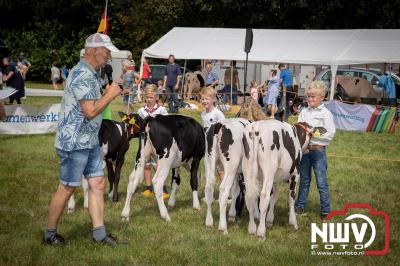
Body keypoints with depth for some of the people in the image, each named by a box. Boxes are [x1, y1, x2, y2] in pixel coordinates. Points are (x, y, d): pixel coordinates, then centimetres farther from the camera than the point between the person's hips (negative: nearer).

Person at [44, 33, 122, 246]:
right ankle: (50, 233, 14)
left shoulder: (91, 74, 13)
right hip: (74, 142, -10)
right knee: (67, 188, 1)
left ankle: (99, 233, 13)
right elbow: (90, 112, -24)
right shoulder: (82, 75, -20)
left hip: (90, 141, 10)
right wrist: (110, 95, -13)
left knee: (97, 184, 8)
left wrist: (108, 93, 8)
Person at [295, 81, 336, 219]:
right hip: (304, 148, 5)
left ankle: (325, 210, 5)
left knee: (322, 182, -2)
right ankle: (300, 205, 25)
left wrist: (314, 134, -14)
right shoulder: (304, 112, 9)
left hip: (318, 149, -4)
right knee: (304, 180, 15)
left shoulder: (325, 113, -5)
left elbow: (330, 133, -10)